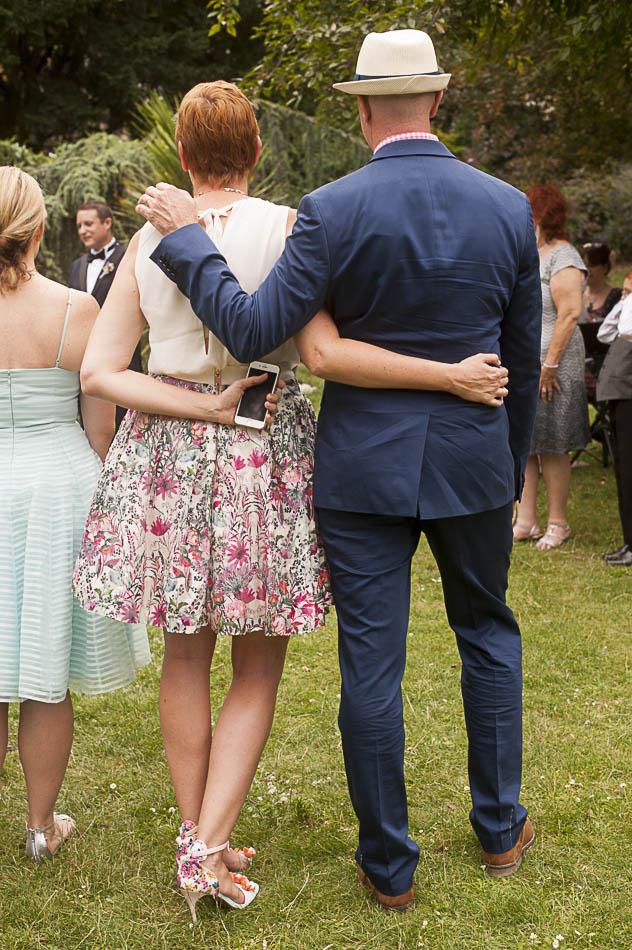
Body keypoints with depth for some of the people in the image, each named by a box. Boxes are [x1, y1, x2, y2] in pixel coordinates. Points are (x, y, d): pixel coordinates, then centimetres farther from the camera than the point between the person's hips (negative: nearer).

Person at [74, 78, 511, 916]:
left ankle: (195, 835, 24)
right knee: (258, 669, 10)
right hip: (266, 454, -3)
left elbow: (99, 372, -3)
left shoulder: (150, 237, 2)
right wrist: (452, 374, -15)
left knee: (186, 655, 16)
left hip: (169, 455, 3)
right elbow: (323, 352, -19)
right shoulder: (284, 227, -8)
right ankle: (208, 847, 0)